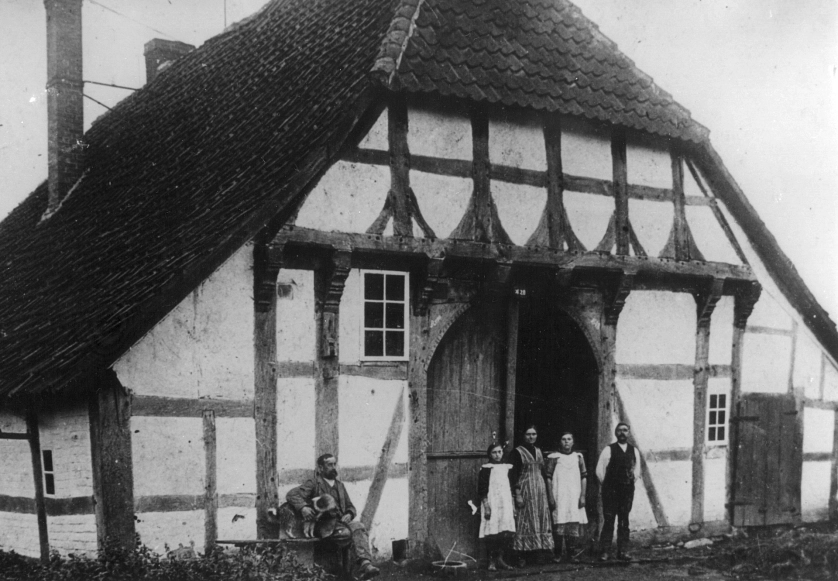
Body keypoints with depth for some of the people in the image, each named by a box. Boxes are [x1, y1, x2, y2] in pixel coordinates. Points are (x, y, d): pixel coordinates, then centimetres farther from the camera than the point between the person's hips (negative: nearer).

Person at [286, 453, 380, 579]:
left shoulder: (340, 485, 27)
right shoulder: (313, 483, 8)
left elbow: (350, 506, 27)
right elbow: (291, 495, -6)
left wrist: (349, 514, 1)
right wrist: (303, 507, -27)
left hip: (340, 522, 5)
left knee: (358, 527, -30)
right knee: (348, 532, -34)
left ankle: (365, 563, -45)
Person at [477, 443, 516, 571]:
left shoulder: (507, 468, 13)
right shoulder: (485, 469, -3)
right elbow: (481, 490, -7)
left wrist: (512, 505, 15)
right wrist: (486, 506, -14)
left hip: (505, 505, 5)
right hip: (491, 505, -5)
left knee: (504, 533, 3)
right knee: (491, 533, -6)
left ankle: (499, 559, 14)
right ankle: (491, 561, 2)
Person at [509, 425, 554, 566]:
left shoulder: (538, 452, 14)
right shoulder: (517, 452, -3)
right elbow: (514, 475, -8)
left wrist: (547, 491, 14)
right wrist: (517, 494, -14)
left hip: (540, 490, 6)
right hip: (525, 489, -6)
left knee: (541, 521, 3)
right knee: (525, 522, -6)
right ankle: (522, 557, -3)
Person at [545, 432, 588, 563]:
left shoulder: (578, 457, 11)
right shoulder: (553, 457, 2)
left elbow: (584, 477, 11)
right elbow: (548, 478, 0)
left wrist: (582, 496, 2)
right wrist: (551, 497, -6)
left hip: (575, 497, 3)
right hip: (558, 497, -3)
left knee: (574, 525, 0)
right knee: (559, 525, -6)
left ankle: (571, 554, 9)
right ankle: (558, 554, 4)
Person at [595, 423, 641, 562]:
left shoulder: (634, 451, 10)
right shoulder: (609, 450, -3)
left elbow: (637, 469, 19)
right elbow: (599, 470, -2)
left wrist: (632, 479, 7)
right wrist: (607, 484, 3)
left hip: (627, 489, 4)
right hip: (611, 490, -4)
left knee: (624, 521, 6)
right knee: (609, 520, -5)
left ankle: (622, 551, 12)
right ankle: (604, 552, -2)